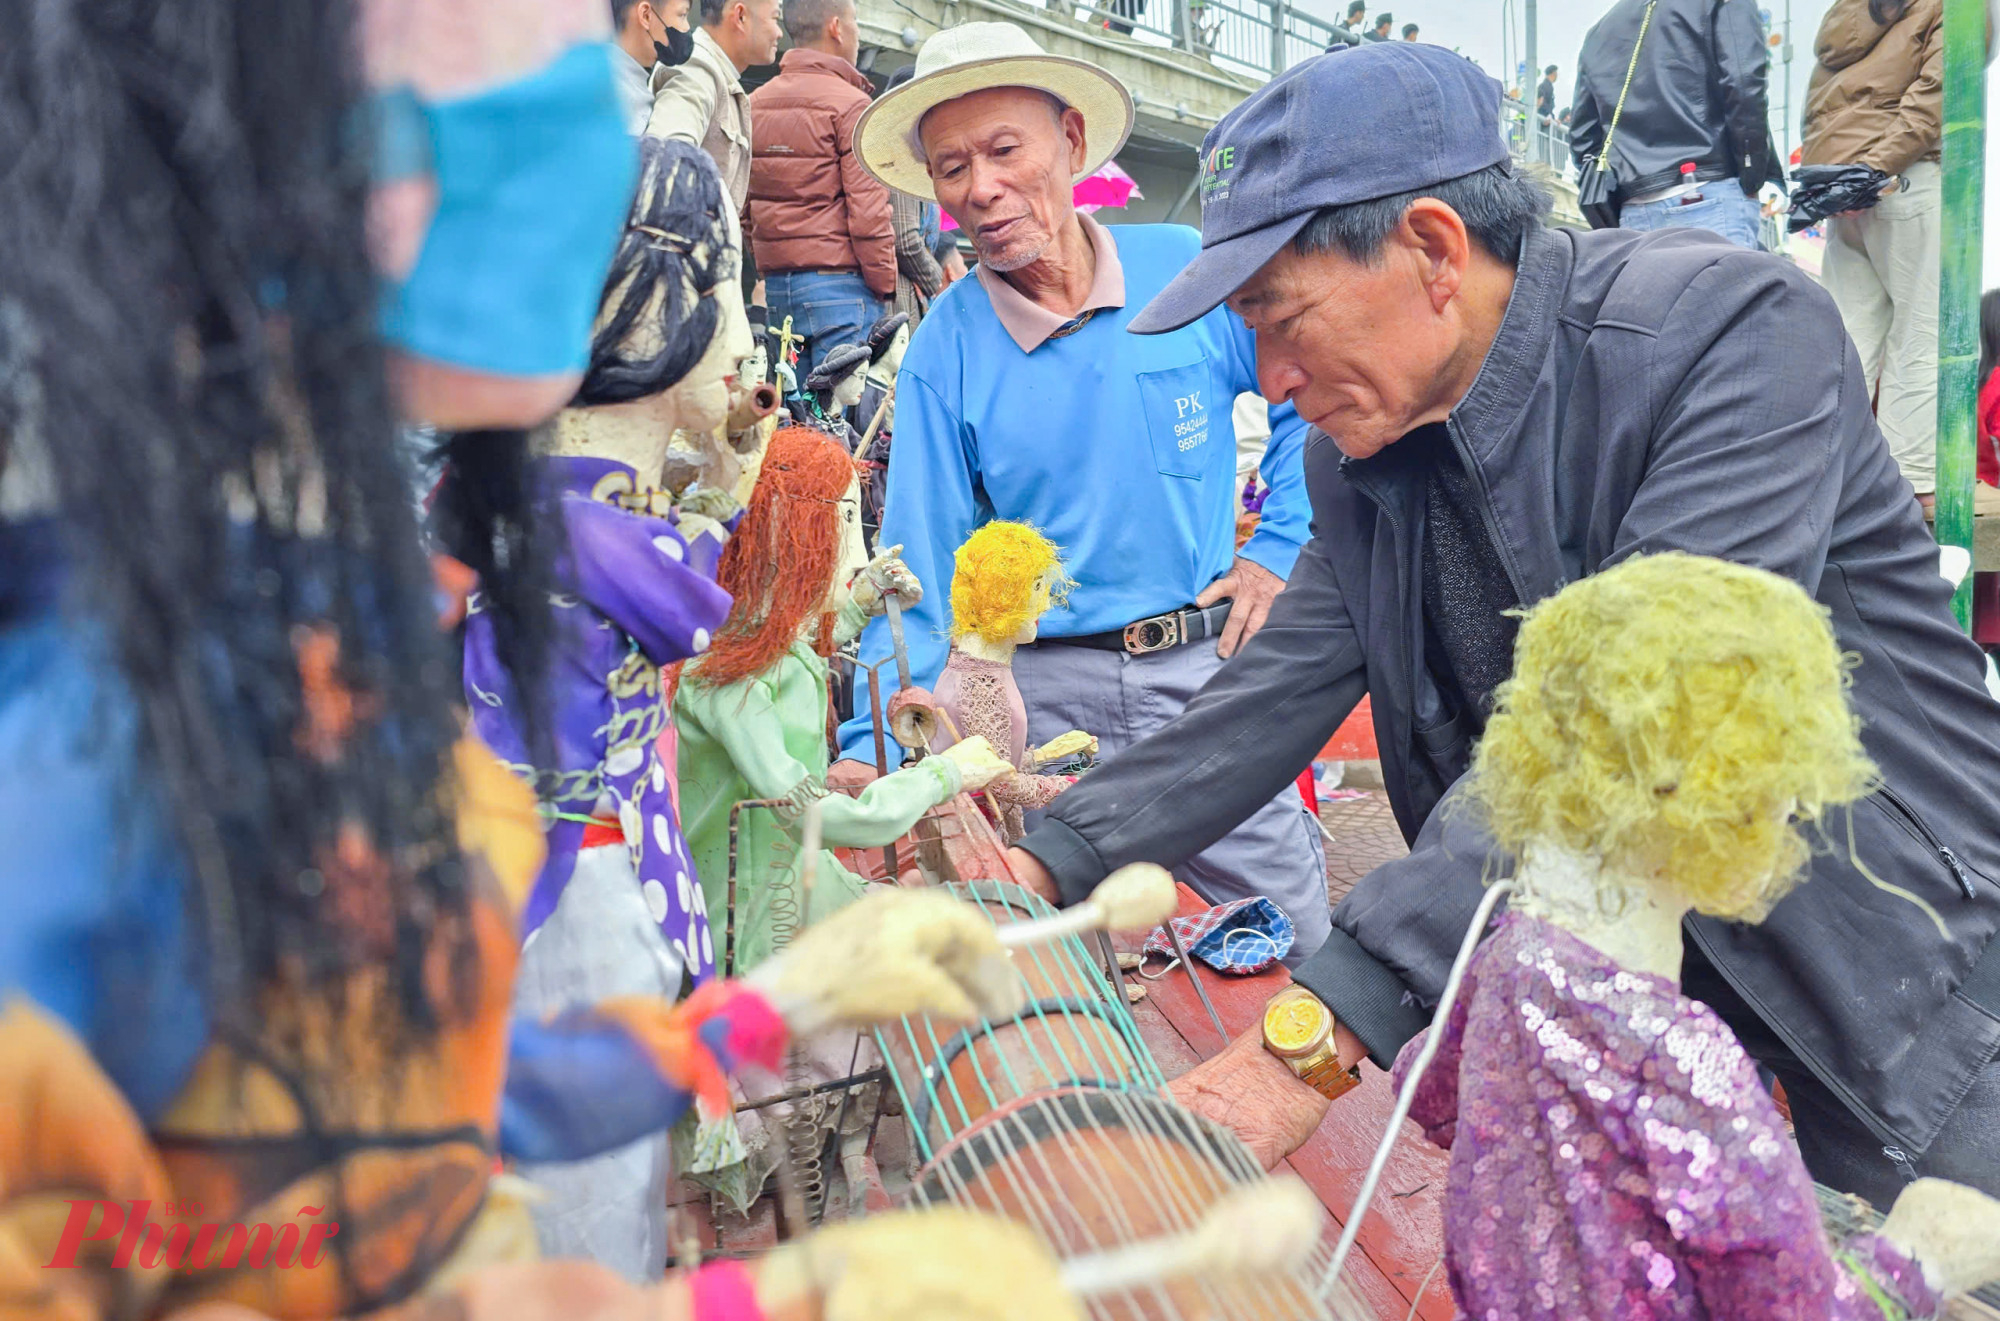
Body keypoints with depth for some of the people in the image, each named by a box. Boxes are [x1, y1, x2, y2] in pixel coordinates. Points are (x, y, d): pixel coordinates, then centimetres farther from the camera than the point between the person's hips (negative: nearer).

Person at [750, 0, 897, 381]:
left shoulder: (754, 103, 12)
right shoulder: (850, 104, -7)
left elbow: (743, 206, 12)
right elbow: (868, 213, -13)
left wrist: (764, 270, 19)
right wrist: (885, 285, -5)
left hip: (773, 281, 7)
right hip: (837, 283, -6)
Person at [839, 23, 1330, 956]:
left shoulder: (1186, 268, -2)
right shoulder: (943, 352, -4)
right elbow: (922, 569, -6)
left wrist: (1280, 551, 4)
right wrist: (874, 746, -17)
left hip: (1207, 662, 1)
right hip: (1046, 693, -1)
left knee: (1299, 945, 11)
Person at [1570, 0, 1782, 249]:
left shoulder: (1598, 32, 23)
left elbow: (1583, 139, 19)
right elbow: (1744, 87, -9)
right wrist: (1753, 178, -2)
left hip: (1634, 213, 5)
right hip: (1711, 201, -5)